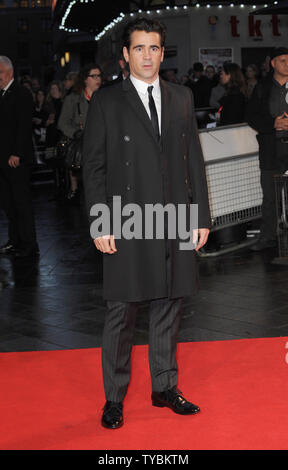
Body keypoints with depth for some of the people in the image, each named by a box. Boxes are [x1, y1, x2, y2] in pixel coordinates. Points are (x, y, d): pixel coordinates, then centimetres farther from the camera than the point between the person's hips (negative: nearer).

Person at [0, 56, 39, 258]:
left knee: (22, 202, -2)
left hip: (17, 159, -8)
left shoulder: (21, 94, -9)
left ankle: (29, 245, 5)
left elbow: (24, 126, -15)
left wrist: (17, 154, -20)